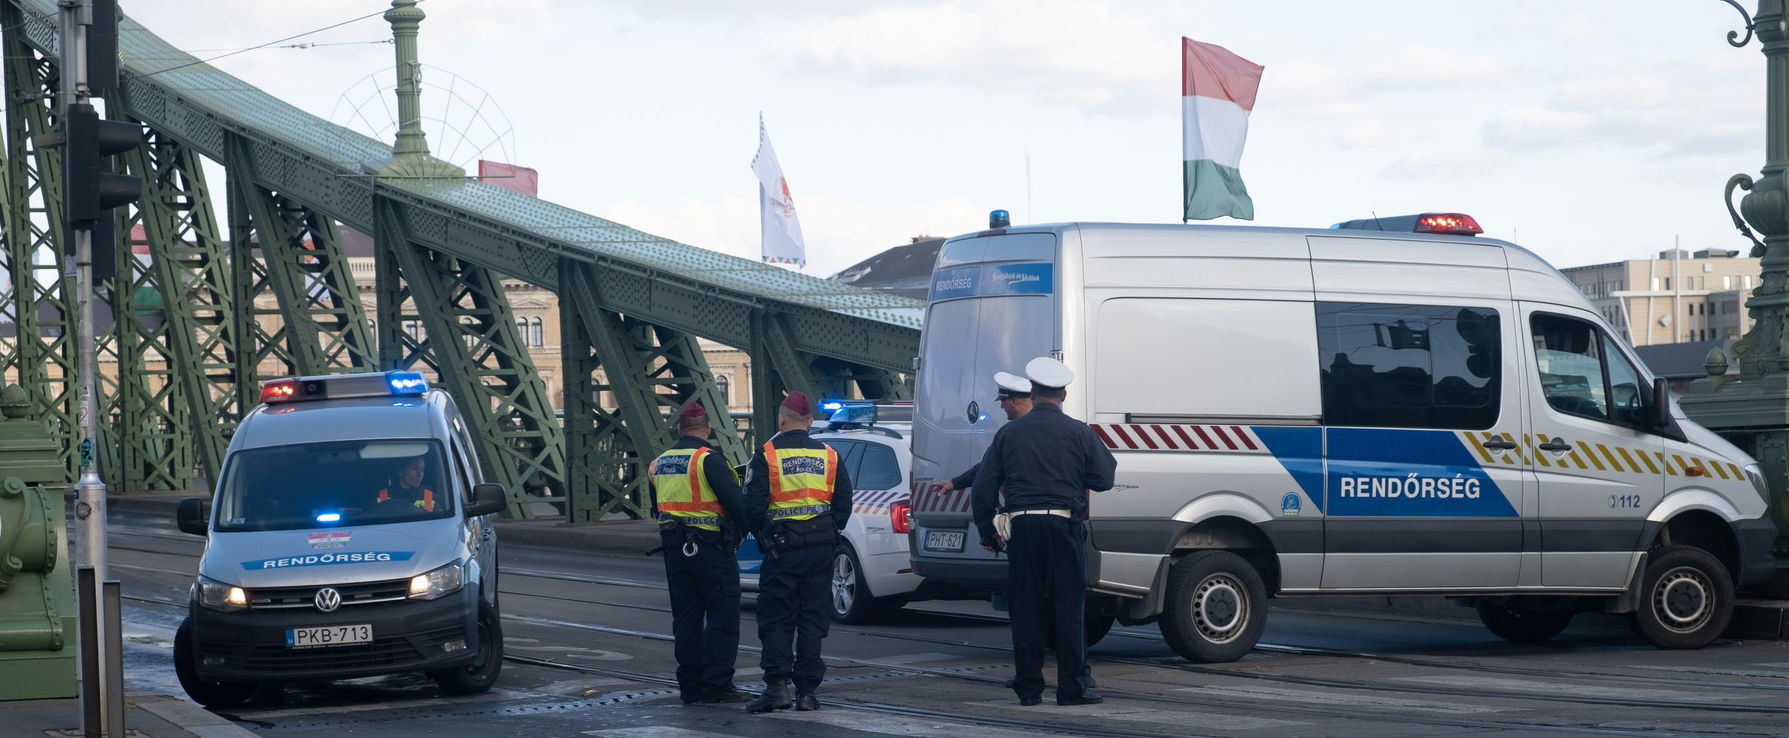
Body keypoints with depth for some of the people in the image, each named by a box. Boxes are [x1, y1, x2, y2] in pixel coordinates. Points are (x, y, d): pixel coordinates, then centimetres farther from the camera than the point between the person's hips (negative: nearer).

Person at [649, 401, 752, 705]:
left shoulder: (659, 464, 11)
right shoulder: (709, 460, -13)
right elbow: (736, 502, -15)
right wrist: (746, 529, 1)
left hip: (674, 551, 7)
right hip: (711, 549, -7)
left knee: (686, 620, 12)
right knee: (722, 617, -2)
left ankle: (690, 686, 12)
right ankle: (716, 685, -7)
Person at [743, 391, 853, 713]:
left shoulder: (767, 456, -6)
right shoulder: (829, 456, 6)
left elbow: (753, 505, -9)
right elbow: (843, 505, 7)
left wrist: (763, 535, 5)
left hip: (783, 545, -3)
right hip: (821, 547, 3)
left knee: (776, 618, 2)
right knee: (813, 619, 7)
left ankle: (777, 684, -9)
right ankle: (807, 691, 5)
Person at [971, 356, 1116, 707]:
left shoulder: (1009, 433, 7)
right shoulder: (1078, 432, 1)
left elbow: (983, 488, 7)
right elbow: (1104, 479, 4)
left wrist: (987, 532, 16)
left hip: (1022, 527, 2)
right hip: (1064, 526, -2)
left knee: (1025, 611, 5)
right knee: (1069, 608, 2)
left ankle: (1028, 688, 6)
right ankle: (1071, 687, 0)